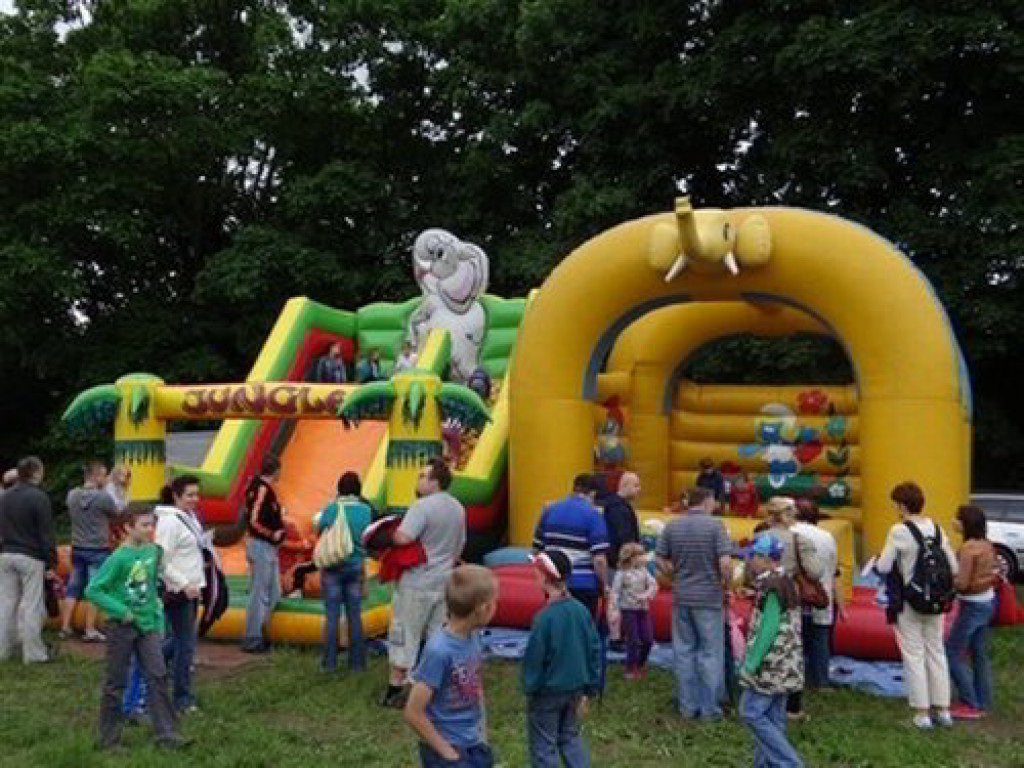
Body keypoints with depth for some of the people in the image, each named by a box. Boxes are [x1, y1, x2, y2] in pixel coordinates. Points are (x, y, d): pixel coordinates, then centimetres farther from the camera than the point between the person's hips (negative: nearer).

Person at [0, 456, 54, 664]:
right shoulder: (39, 498, -12)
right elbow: (46, 535, -12)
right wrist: (49, 563, -8)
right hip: (31, 557, -6)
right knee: (31, 605, -2)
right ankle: (33, 653, 2)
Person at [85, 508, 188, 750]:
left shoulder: (153, 551, 1)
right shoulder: (119, 558, -15)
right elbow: (92, 590, -15)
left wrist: (158, 620, 10)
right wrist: (120, 610, -19)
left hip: (148, 625, 5)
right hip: (123, 626, -5)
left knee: (157, 676, 1)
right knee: (116, 682, 7)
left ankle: (165, 733, 5)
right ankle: (109, 738, 20)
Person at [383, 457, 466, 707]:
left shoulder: (423, 506, -18)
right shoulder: (457, 508, 8)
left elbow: (402, 538, -27)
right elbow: (460, 544, 16)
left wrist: (390, 532, -7)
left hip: (417, 583, -7)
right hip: (444, 580, 7)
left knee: (405, 633, 3)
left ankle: (396, 686, 11)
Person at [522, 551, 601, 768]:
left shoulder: (544, 617, -25)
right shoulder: (582, 611, -6)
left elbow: (533, 658, -18)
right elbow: (595, 650, 1)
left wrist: (529, 687, -2)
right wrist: (589, 689, 10)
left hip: (547, 692, -6)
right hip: (575, 688, 6)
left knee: (543, 745, 10)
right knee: (571, 737, 22)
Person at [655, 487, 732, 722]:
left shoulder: (672, 525, 2)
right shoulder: (715, 525, -10)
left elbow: (660, 560, 3)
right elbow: (725, 562, -17)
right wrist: (724, 581, 0)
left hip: (680, 597, 4)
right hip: (708, 597, -4)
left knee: (683, 651, 11)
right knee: (711, 653, 6)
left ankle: (688, 707, 17)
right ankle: (709, 708, 10)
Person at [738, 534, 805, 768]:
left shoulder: (771, 586, -19)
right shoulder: (785, 582, 13)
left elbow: (768, 629, -23)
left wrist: (750, 663, -18)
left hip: (770, 666, -10)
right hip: (781, 665, 10)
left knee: (751, 712, -4)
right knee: (772, 718, 12)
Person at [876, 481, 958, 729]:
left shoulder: (899, 531, -16)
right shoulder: (937, 529, 1)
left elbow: (883, 567, -15)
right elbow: (953, 567, 4)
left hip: (909, 602, -5)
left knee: (914, 655, 5)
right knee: (937, 653, 16)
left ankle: (922, 713, 8)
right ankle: (942, 709, 22)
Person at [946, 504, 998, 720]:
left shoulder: (969, 547, -22)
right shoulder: (987, 544, 4)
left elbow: (962, 583, -23)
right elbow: (992, 575, 11)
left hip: (972, 606, -9)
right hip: (987, 601, 9)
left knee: (952, 654, 1)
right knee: (980, 654, 16)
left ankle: (970, 705, 5)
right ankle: (982, 704, 22)